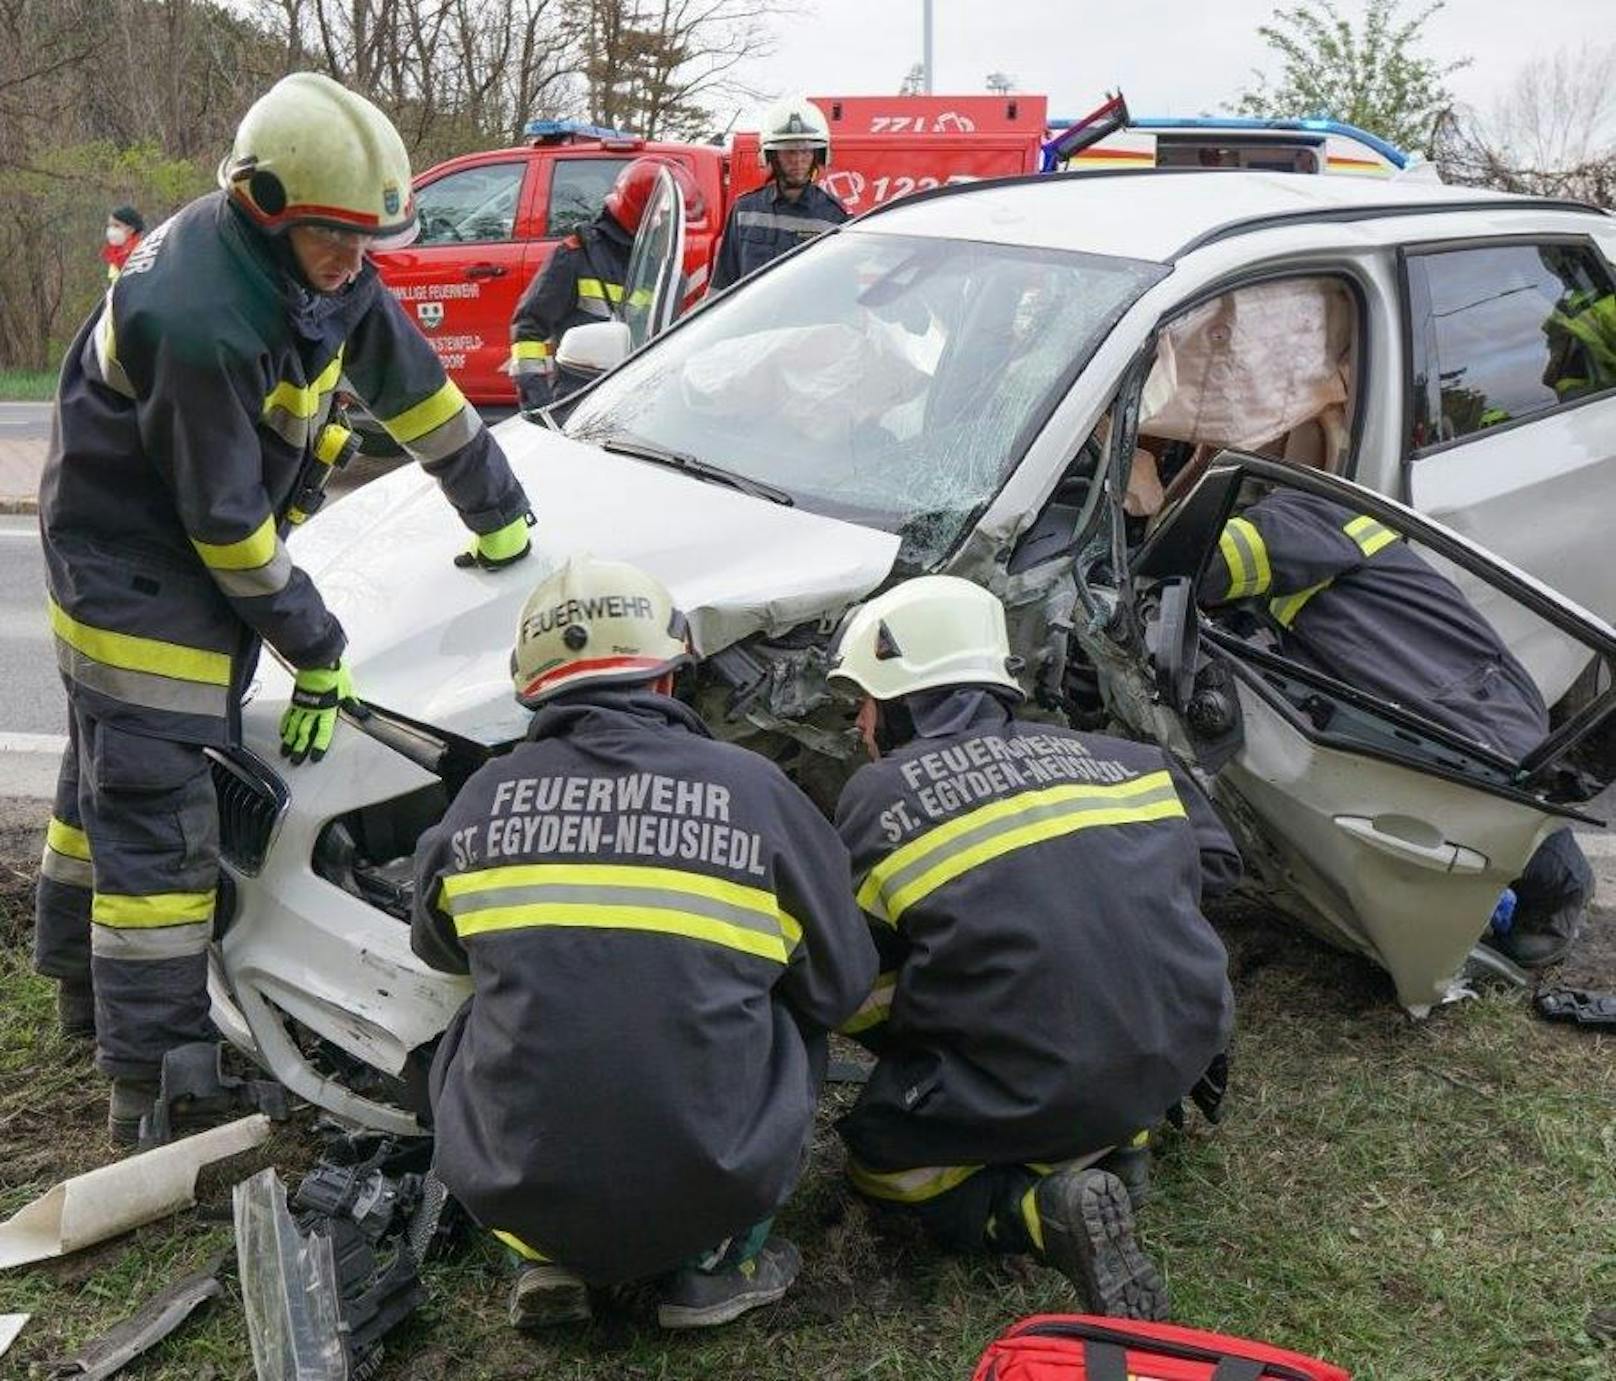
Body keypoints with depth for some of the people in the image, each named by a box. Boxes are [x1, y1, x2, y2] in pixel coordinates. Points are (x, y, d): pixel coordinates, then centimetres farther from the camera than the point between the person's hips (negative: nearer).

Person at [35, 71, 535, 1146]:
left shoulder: (317, 268, -6)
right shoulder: (199, 322, -33)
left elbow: (412, 384, 6)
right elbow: (223, 517, -26)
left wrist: (498, 513, 13)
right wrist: (314, 644, -15)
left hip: (198, 551, 9)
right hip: (135, 565, -9)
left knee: (118, 773, 22)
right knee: (158, 806, -9)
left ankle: (88, 979, 40)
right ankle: (155, 1078, -1)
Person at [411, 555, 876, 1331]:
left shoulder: (485, 798, 0)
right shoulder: (751, 788, -5)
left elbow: (437, 946, 20)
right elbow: (840, 987, 6)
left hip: (513, 1194, 1)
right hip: (713, 1194, -1)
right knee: (791, 1028, 24)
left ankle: (548, 1261, 13)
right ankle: (720, 1261, 12)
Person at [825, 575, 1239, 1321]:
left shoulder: (876, 798, -2)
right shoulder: (1112, 755, 9)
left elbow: (859, 999, 2)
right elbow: (1213, 861, 18)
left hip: (1036, 1083, -5)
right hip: (1183, 1045, 6)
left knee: (876, 1148, 18)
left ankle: (1041, 1207, -7)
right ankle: (1113, 1142, 13)